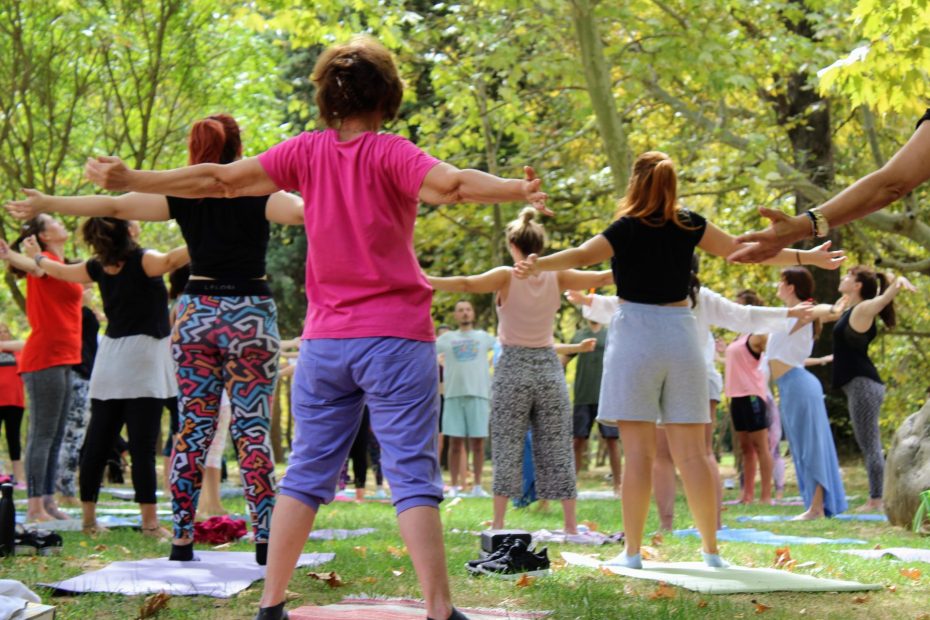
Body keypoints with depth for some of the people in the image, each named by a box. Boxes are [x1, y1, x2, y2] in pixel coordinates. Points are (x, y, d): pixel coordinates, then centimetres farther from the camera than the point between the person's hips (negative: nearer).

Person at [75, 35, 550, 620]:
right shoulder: (390, 153, -9)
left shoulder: (307, 151, 3)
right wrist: (518, 189, -42)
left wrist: (127, 179, 11)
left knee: (308, 472, 12)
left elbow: (217, 180, 4)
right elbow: (450, 183, -27)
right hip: (396, 337, -4)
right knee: (413, 476, -6)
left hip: (325, 339, 4)